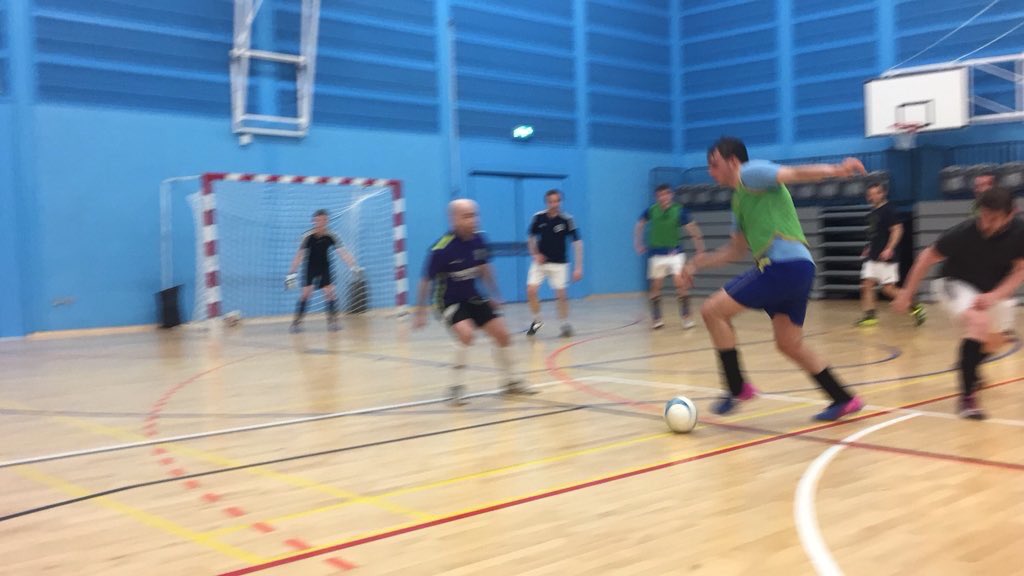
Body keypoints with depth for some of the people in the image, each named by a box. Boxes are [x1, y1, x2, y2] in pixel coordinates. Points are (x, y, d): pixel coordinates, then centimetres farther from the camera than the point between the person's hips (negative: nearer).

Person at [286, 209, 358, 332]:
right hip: (310, 268, -2)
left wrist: (353, 266, -32)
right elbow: (299, 255, -18)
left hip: (324, 268, 2)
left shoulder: (330, 236, -15)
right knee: (306, 293, -12)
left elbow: (342, 252, -20)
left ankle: (332, 321, 4)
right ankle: (297, 322, -4)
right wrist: (291, 272, -21)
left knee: (330, 292, -9)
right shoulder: (308, 236, -19)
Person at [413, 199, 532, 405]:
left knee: (502, 334, 4)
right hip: (449, 301, -6)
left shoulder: (478, 240, -9)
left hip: (473, 297, 6)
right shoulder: (441, 249, -25)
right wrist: (420, 313, -11)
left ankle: (511, 381, 24)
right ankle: (457, 387, -15)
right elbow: (426, 280, -15)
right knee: (466, 333, -30)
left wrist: (494, 295, 13)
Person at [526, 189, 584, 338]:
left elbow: (577, 243, -11)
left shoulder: (566, 220, -13)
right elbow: (531, 238, 10)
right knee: (531, 290, -11)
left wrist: (578, 267, -16)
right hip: (540, 261, 2)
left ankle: (565, 324, 13)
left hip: (559, 263, -2)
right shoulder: (538, 217, -6)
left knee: (561, 294, -7)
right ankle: (537, 320, 11)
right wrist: (535, 254, -6)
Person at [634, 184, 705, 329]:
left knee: (680, 283, -13)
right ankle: (656, 318, 17)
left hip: (675, 253, -2)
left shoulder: (679, 210, -13)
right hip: (657, 254, 2)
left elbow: (692, 229, -12)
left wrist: (700, 248, -17)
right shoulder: (651, 210, -7)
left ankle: (686, 317, -3)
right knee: (655, 286, 4)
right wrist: (638, 243, 6)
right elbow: (639, 225, 11)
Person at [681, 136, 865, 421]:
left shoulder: (751, 172, -1)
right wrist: (697, 263, 27)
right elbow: (736, 249, 31)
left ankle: (737, 388, -1)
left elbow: (796, 173, -16)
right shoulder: (739, 199, 25)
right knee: (790, 345, 16)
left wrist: (836, 170, -32)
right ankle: (843, 399, 21)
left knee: (712, 310, -7)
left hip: (785, 265, -10)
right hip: (795, 270, 10)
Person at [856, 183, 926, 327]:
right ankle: (869, 315, 3)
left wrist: (889, 249, -26)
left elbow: (897, 230, -18)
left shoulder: (888, 210, -11)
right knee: (866, 285, 0)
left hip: (886, 257, -9)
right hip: (873, 257, 9)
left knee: (888, 288, -8)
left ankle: (915, 307, 7)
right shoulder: (873, 212, 15)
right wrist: (869, 248, 23)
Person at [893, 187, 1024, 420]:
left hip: (992, 291, 5)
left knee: (994, 341, 15)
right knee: (979, 323, -30)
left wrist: (995, 295, -29)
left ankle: (969, 371, 49)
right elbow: (928, 257, -19)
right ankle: (967, 396, -26)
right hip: (955, 284, -5)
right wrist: (907, 293, -15)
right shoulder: (964, 232, -32)